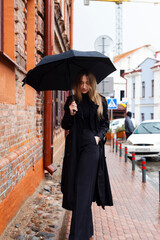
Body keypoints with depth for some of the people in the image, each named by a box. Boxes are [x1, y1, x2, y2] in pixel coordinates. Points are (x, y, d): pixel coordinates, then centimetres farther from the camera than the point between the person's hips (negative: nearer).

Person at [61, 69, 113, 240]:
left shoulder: (100, 101, 6)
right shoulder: (71, 101, 9)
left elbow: (105, 123, 12)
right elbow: (65, 126, 9)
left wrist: (99, 136, -6)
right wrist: (70, 114, -10)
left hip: (91, 145, -3)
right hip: (74, 146, 3)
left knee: (83, 189, -9)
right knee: (74, 186, 6)